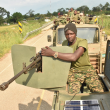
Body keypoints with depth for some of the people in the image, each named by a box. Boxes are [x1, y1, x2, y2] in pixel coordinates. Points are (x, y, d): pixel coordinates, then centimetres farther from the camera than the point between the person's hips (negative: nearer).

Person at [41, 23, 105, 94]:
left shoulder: (83, 42, -18)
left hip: (87, 70, -2)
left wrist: (53, 53, -36)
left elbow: (74, 57, -36)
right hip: (74, 71, 3)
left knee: (100, 92, -16)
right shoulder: (64, 43, 3)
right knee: (72, 94, -22)